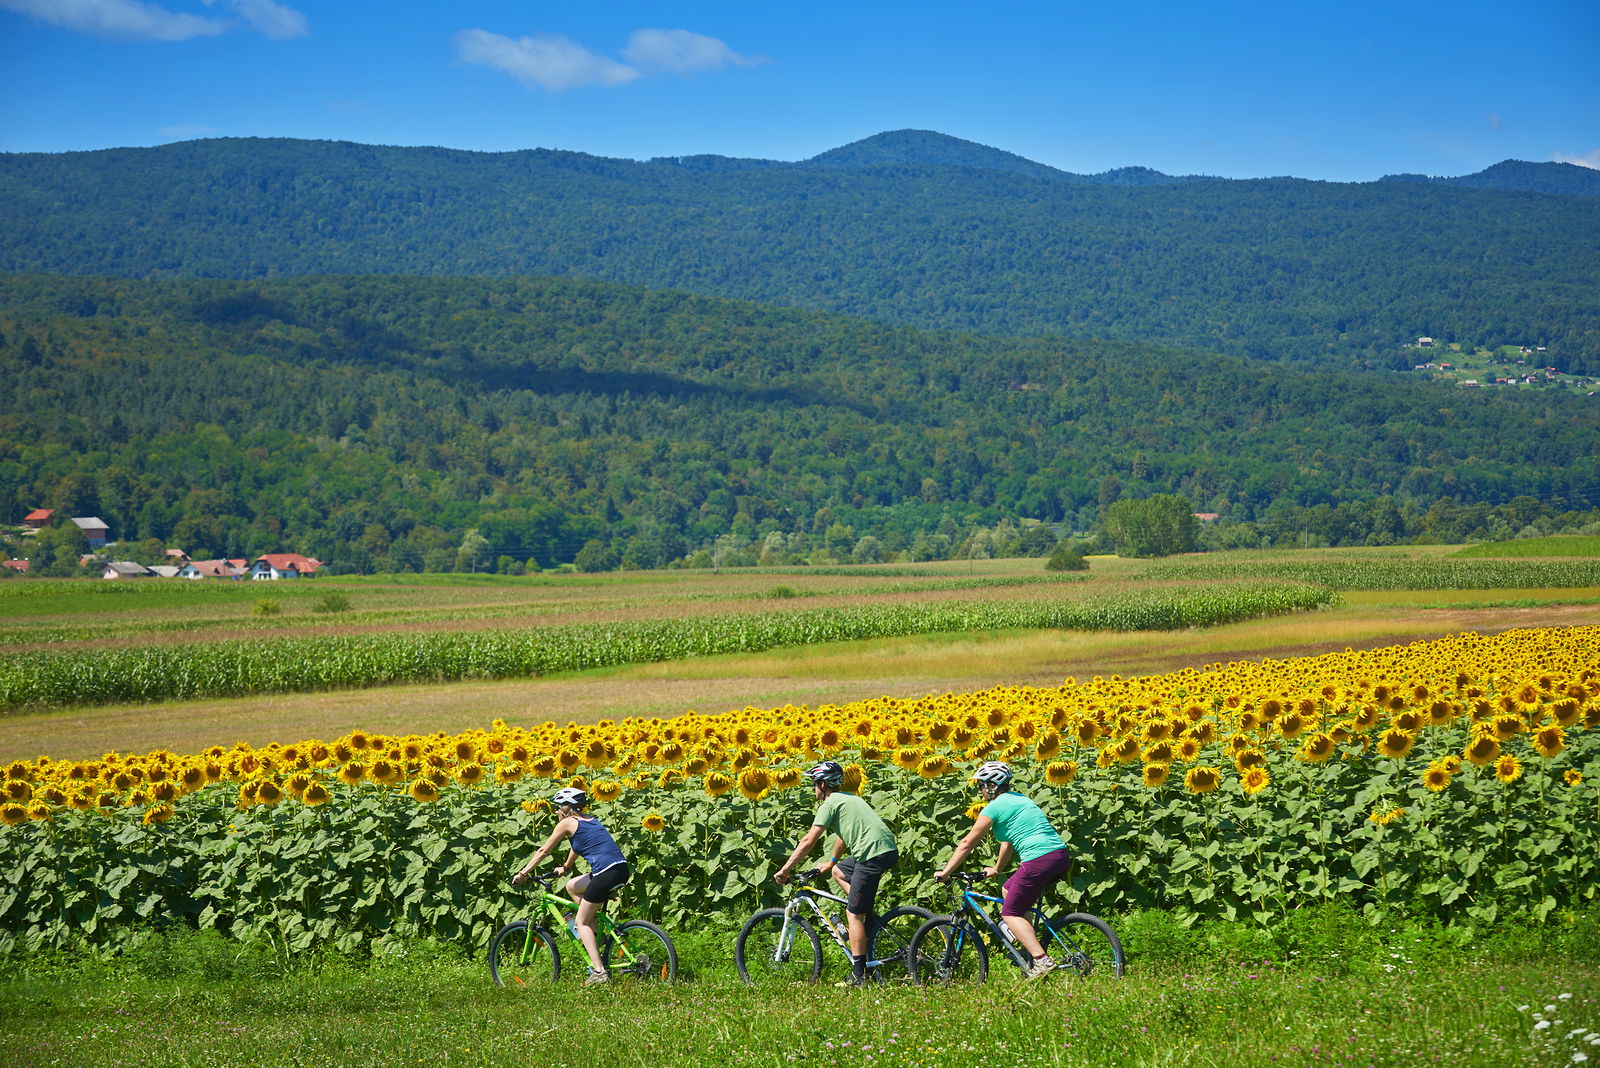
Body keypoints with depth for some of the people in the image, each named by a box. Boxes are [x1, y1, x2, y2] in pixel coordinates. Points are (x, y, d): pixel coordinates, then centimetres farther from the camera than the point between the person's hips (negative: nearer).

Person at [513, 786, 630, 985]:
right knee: (572, 886, 27)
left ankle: (599, 971, -9)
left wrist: (523, 873, 15)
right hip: (622, 870, 8)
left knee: (582, 923, 2)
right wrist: (565, 868, 53)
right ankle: (593, 929, 22)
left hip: (606, 874, -8)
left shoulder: (567, 823, 1)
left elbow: (544, 851, 7)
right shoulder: (589, 820, 22)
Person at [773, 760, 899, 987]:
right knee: (838, 872, 29)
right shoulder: (848, 798, 24)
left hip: (873, 855, -9)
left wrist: (785, 870, 0)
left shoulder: (830, 803, -2)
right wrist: (831, 862, 52)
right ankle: (869, 917, 17)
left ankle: (858, 975, -5)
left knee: (853, 913, -3)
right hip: (889, 850, 9)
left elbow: (809, 841, -5)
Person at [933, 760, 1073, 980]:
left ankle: (1042, 961, -13)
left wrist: (945, 872, 12)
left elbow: (967, 844, 4)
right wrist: (997, 869, 47)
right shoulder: (1019, 799, 24)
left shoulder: (995, 807, -1)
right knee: (1008, 890, 26)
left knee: (1010, 913, 1)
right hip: (1062, 856, 9)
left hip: (1039, 860, -9)